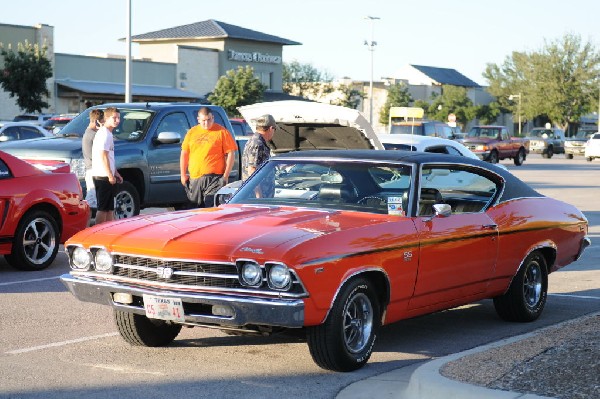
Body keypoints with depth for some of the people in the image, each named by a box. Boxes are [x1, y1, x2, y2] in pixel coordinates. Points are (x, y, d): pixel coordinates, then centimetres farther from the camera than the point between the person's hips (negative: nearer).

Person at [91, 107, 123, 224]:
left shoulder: (108, 134, 19)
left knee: (109, 208, 13)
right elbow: (103, 156, -19)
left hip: (107, 176, 10)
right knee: (103, 208, -8)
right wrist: (110, 175, -19)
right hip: (103, 177, -10)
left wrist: (115, 173, 22)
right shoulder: (105, 134, -13)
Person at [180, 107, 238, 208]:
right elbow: (184, 154, 16)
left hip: (214, 178, -5)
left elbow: (231, 154, -3)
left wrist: (225, 176, -9)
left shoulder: (222, 132, -1)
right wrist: (183, 175, 10)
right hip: (194, 179, 5)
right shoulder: (192, 132, 12)